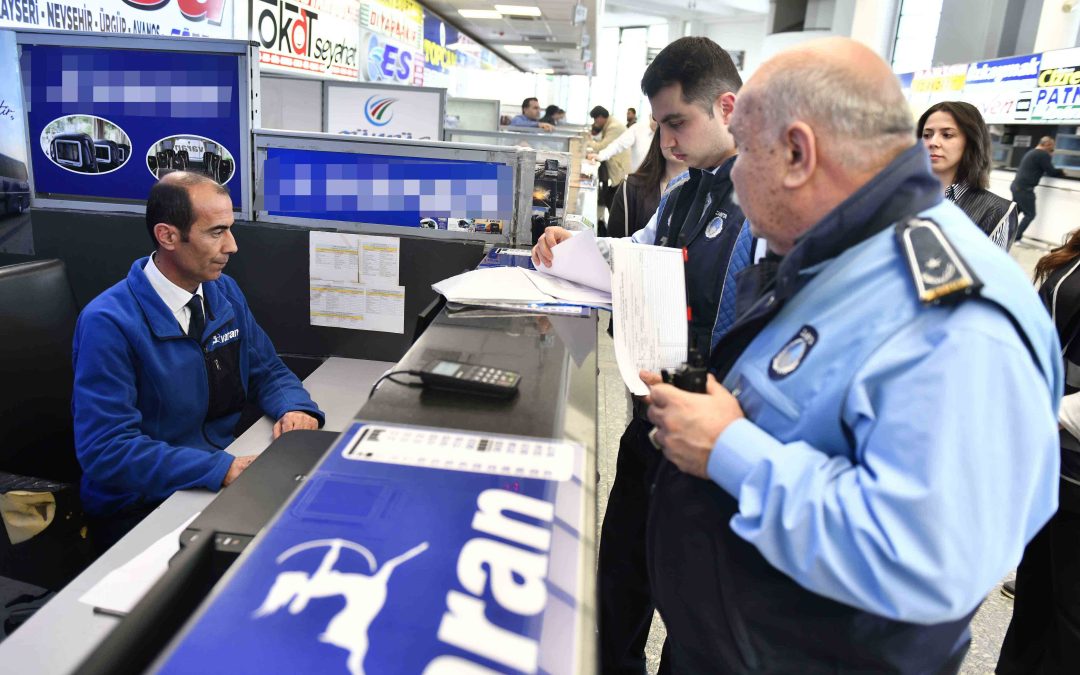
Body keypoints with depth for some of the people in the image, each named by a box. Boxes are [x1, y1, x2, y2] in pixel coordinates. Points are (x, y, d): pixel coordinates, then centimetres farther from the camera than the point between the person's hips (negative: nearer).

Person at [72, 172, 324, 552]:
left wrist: (295, 408, -10)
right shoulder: (108, 324, -16)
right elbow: (107, 449, -21)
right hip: (140, 510, -6)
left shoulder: (225, 292, 4)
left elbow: (267, 371, 13)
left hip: (226, 468, 7)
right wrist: (222, 470, -30)